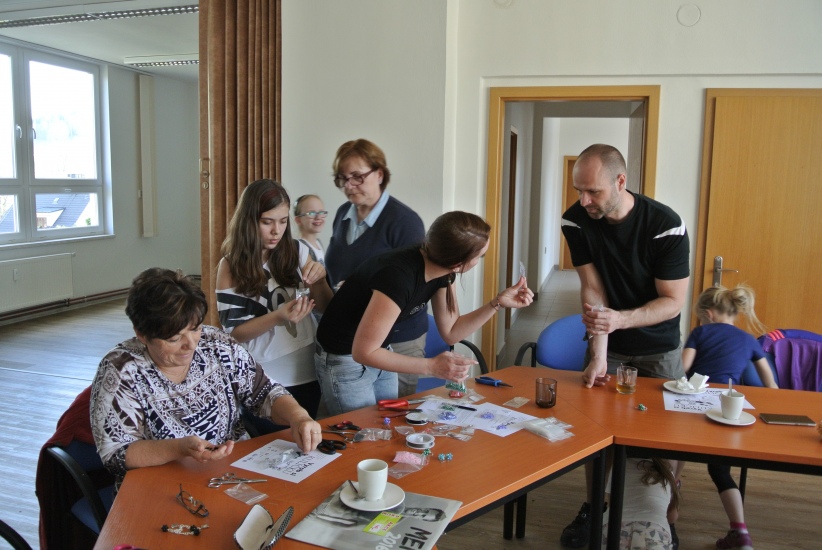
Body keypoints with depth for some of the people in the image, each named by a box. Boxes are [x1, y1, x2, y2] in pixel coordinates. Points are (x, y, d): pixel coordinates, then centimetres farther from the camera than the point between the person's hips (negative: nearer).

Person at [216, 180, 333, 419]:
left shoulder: (298, 251, -1)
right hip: (260, 381, -3)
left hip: (305, 374, 3)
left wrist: (319, 280, -15)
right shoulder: (231, 266, -7)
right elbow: (234, 332, -9)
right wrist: (278, 317, -25)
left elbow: (325, 307, 6)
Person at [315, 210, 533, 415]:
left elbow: (450, 332, -1)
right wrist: (431, 366, -34)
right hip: (346, 359, -7)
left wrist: (498, 303, -11)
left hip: (379, 353, 7)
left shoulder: (441, 269, -10)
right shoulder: (399, 276, -35)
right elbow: (362, 353, -31)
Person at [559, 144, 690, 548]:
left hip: (659, 348, -2)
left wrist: (620, 319, -37)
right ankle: (593, 508, 25)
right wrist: (598, 355, -25)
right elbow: (592, 289, -17)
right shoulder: (575, 220, -17)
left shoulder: (665, 225, -25)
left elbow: (673, 302, -21)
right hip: (608, 344, 2)